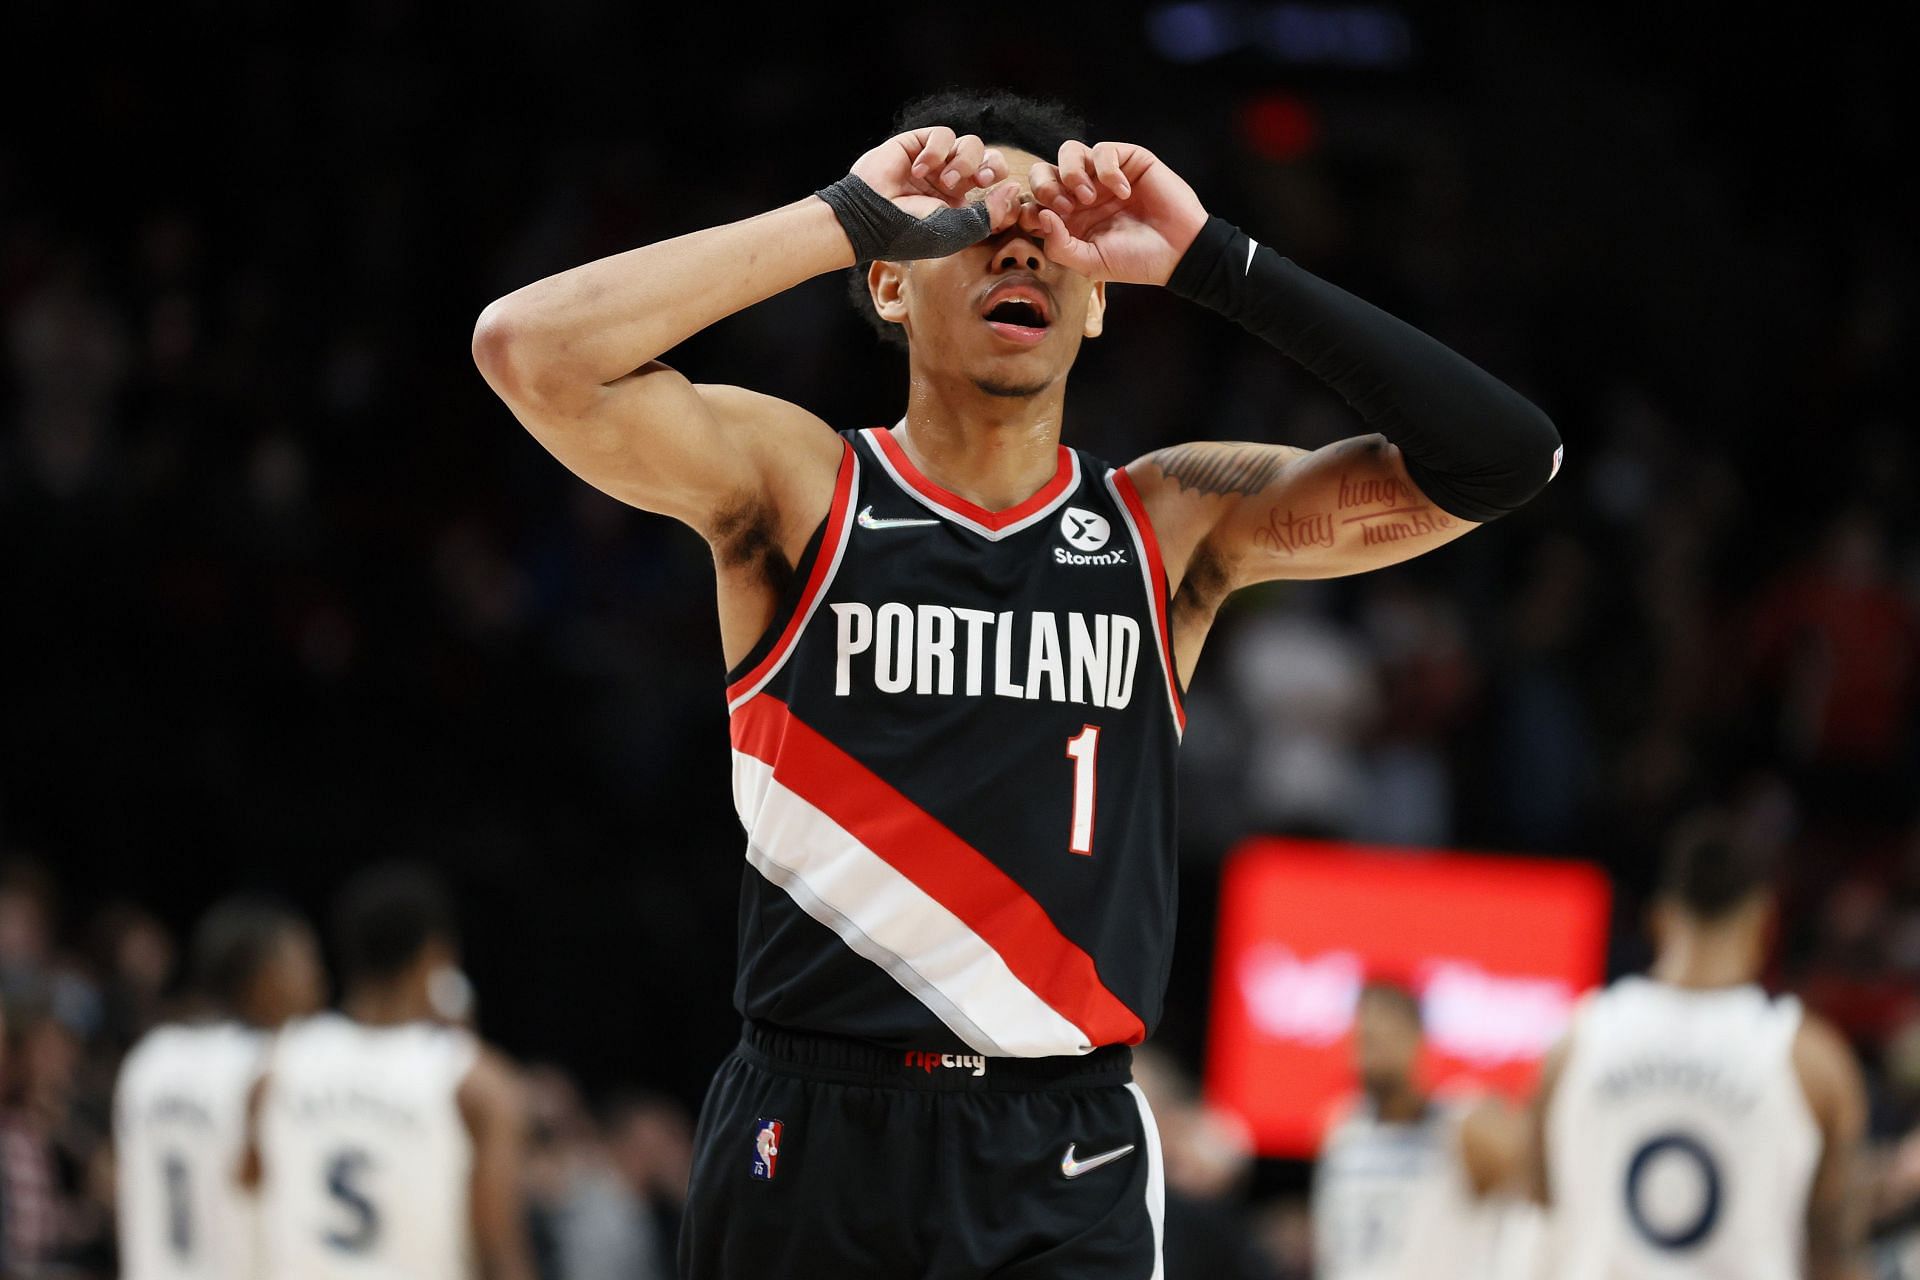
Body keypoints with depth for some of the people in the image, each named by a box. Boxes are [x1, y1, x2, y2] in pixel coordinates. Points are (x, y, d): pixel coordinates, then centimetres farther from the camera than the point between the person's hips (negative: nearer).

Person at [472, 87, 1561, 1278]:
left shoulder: (1174, 522, 7)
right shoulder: (794, 484, 1)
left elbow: (1502, 459, -3)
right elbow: (528, 348, -15)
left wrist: (1212, 261, -7)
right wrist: (847, 218, -12)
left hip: (1065, 1171, 1)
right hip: (810, 1138, -1)